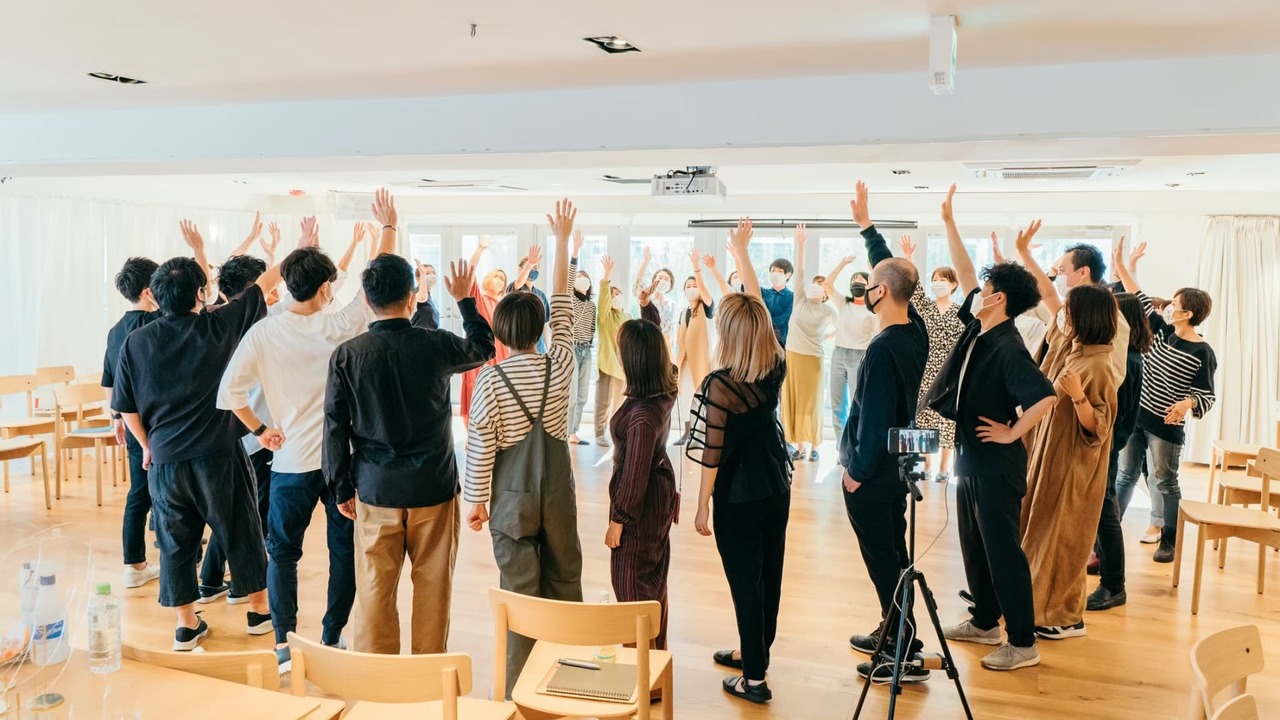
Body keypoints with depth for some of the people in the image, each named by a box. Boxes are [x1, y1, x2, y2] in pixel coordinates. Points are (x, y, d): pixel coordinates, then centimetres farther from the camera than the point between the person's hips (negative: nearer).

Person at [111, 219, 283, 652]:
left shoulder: (136, 341, -2)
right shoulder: (218, 326, -8)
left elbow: (126, 406, 5)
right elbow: (267, 282, 2)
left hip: (164, 460, 2)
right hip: (218, 455, -2)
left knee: (176, 543, 14)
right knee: (241, 535, 13)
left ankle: (186, 626, 23)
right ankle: (259, 612, 26)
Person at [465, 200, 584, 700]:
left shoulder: (490, 378, -11)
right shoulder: (559, 363, -5)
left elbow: (480, 445, -10)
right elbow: (563, 309, 6)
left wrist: (476, 499, 2)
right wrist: (563, 242, 13)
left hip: (512, 493, -2)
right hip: (557, 488, 2)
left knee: (521, 591, 5)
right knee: (565, 583, 15)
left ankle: (520, 690, 14)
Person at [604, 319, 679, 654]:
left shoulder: (642, 414, -33)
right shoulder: (666, 391, -8)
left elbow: (634, 474, -25)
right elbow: (654, 341, 14)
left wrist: (618, 520, -14)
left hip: (640, 507, -9)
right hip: (661, 498, 9)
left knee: (631, 586, 8)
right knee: (654, 579, 23)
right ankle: (657, 649, 40)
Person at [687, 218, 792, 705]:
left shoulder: (719, 385, -21)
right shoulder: (777, 367, -6)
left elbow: (711, 455, -18)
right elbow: (758, 308, 6)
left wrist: (702, 507, -7)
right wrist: (742, 252, 14)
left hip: (739, 497, -6)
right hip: (777, 487, 7)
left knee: (745, 582, 3)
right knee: (769, 574, 18)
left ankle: (754, 680, 13)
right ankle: (755, 653, 36)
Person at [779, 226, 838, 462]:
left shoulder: (829, 312, 1)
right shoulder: (800, 300, 6)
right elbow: (799, 271, -2)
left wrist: (821, 337, 8)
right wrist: (800, 244, -9)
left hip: (812, 358, -3)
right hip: (791, 354, 3)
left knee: (811, 402, 1)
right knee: (792, 400, 4)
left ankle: (813, 447, 9)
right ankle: (799, 444, 11)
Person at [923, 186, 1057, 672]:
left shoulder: (1009, 348, -22)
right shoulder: (978, 330, 2)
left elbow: (1045, 397, -32)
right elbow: (964, 273, 9)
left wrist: (1011, 433, -20)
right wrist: (949, 221, 8)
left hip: (996, 463, -9)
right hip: (970, 456, 9)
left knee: (1002, 550, -1)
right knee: (973, 547, 17)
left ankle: (1023, 644, 10)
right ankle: (985, 622, 31)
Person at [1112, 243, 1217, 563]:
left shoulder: (1202, 353, -14)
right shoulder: (1161, 330, 1)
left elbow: (1207, 395, -13)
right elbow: (1141, 299, 6)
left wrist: (1187, 403, -35)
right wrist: (1120, 264, 5)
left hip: (1166, 427, -5)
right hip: (1135, 416, 5)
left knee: (1165, 483, 6)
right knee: (1125, 475, 10)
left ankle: (1170, 541, 20)